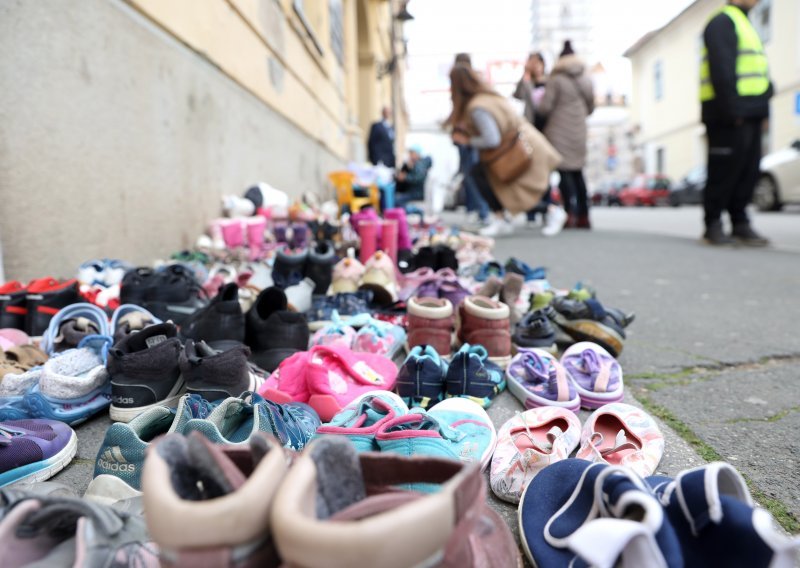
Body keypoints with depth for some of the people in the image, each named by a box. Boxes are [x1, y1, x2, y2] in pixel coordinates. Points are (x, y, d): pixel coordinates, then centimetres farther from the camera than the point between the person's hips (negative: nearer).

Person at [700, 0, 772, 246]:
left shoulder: (743, 24, 27)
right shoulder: (722, 22, -4)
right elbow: (722, 71, -16)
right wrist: (732, 109, -21)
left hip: (749, 114, 9)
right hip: (729, 115, -9)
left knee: (748, 171, 6)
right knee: (724, 171, -7)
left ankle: (740, 223, 11)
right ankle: (713, 224, 0)